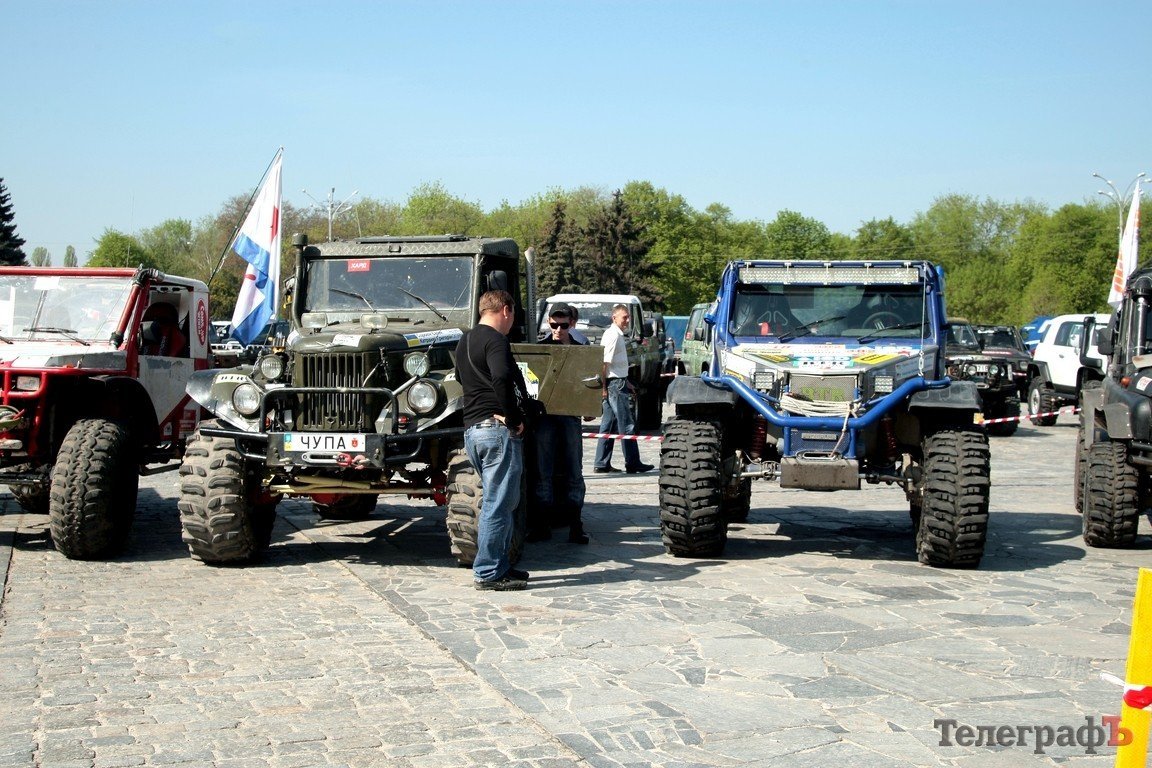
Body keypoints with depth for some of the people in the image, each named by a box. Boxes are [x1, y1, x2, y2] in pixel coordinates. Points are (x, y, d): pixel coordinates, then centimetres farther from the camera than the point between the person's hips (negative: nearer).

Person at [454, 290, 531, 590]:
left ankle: (499, 566, 21)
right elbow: (502, 379, -27)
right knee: (499, 503, -4)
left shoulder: (464, 342, 18)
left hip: (472, 428, 10)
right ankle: (489, 573, -1)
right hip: (497, 428, -10)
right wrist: (514, 419, -18)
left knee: (499, 501, 17)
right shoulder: (495, 340, -12)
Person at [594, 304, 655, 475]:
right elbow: (604, 363, -20)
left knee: (608, 424, 11)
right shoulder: (612, 335, -14)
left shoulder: (618, 335, 18)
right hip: (614, 384, -10)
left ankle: (601, 464, 14)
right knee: (626, 424, -6)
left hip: (618, 382, 10)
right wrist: (603, 387, -21)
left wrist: (626, 382, 26)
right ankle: (633, 463, -3)